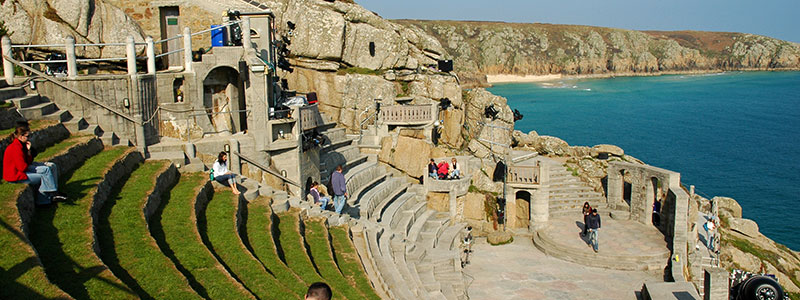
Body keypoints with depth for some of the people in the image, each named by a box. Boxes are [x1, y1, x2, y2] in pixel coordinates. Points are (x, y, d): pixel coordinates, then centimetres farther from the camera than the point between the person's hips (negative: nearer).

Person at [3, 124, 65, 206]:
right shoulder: (16, 148, -22)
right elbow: (22, 167, -24)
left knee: (52, 166, 2)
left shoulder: (21, 145, 8)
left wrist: (28, 150, -7)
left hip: (23, 168, 11)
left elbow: (29, 162, 8)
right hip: (17, 175, -10)